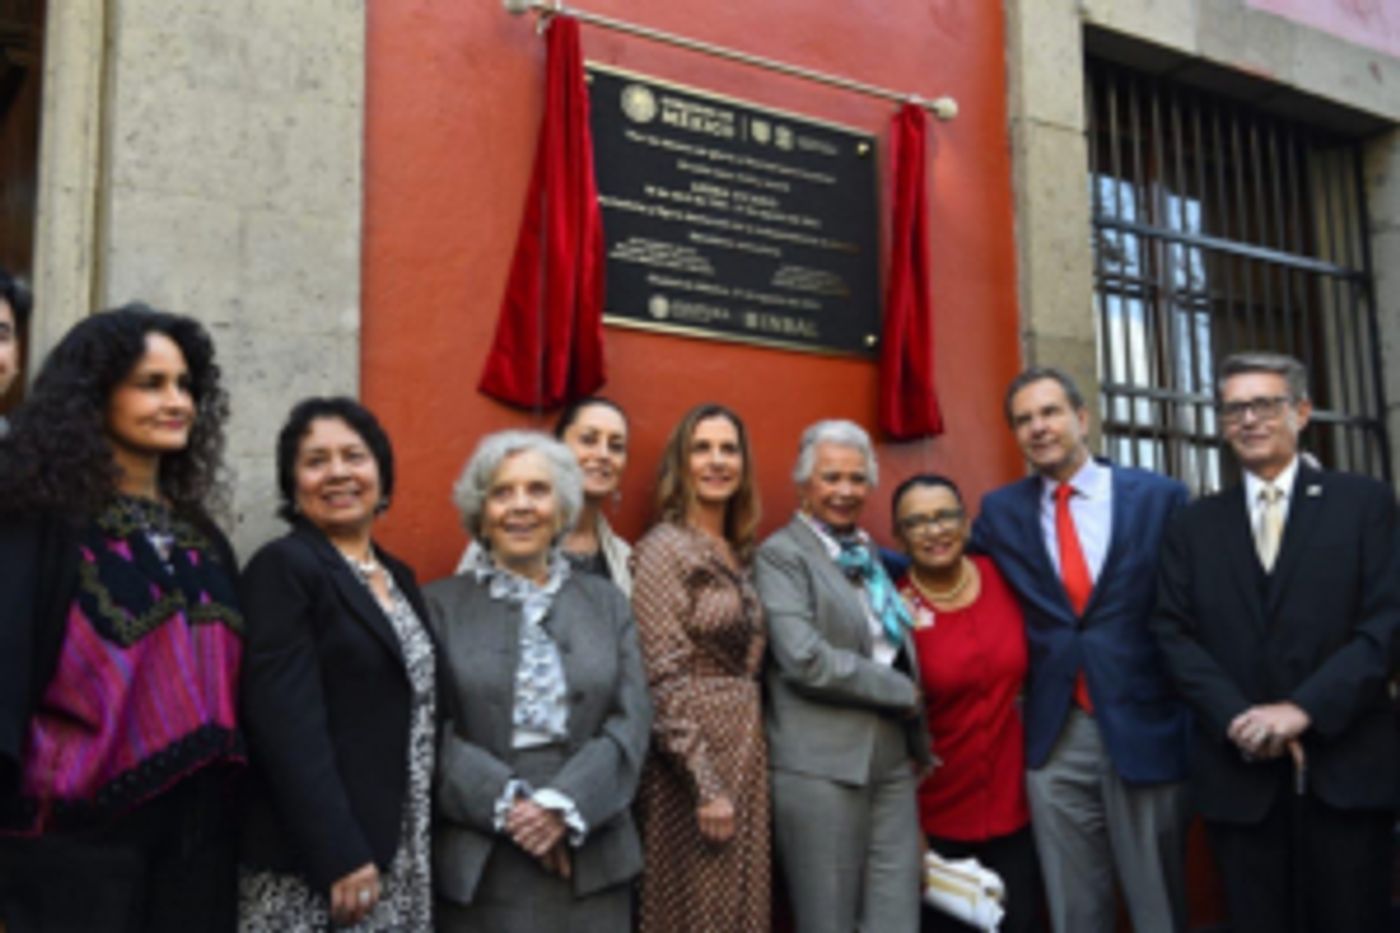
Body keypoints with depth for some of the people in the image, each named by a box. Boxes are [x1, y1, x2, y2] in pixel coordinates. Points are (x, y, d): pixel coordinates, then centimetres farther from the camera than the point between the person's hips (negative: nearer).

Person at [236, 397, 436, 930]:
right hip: (308, 866, -7)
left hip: (399, 860, 7)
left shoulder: (398, 577, 13)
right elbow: (288, 727, -18)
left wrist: (416, 855, 11)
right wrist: (339, 857, -21)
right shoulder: (283, 567, -10)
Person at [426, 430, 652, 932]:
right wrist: (507, 804, -16)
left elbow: (632, 721, 2)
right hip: (478, 865, -2)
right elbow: (431, 731, -4)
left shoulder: (607, 602, 10)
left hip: (591, 861, 2)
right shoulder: (441, 605, 4)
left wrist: (564, 805, -12)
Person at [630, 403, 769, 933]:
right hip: (695, 758, -7)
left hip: (747, 753, 8)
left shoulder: (739, 554, 12)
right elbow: (663, 680, -16)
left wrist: (746, 762, 9)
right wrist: (706, 783, -18)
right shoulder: (665, 549, -11)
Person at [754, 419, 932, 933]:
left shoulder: (868, 553, 18)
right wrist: (903, 692, -8)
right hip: (821, 769, -6)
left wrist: (918, 746, 12)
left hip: (892, 764, 7)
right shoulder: (780, 555, -5)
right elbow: (805, 659, -17)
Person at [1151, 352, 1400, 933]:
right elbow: (1174, 633, 3)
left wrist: (1302, 709, -14)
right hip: (1238, 769, 2)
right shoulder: (1195, 526, 12)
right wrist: (1238, 719, -12)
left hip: (1346, 766, -1)